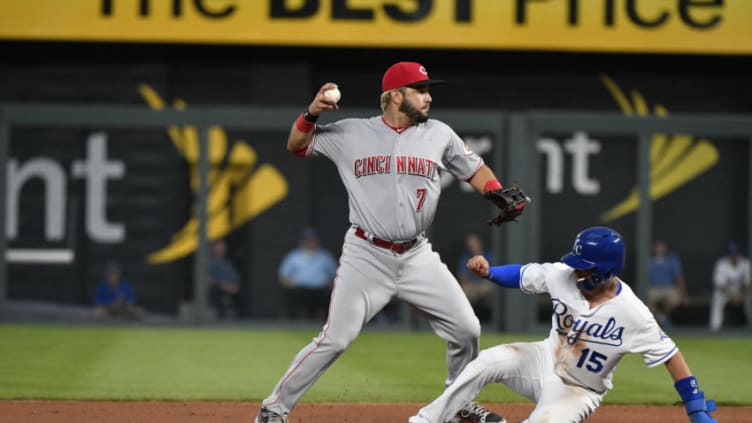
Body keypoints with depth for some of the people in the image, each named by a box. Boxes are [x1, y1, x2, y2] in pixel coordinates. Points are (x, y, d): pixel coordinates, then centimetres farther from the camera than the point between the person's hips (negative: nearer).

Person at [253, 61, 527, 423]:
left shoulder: (439, 135, 5)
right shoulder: (351, 134, -1)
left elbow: (474, 170, 14)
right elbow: (296, 146, 7)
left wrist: (499, 195, -6)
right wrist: (312, 113, -12)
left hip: (418, 257, 4)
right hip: (366, 256, -3)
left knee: (466, 329, 2)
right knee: (335, 340, -11)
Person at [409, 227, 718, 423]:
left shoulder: (632, 314, -27)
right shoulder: (562, 275, -15)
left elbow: (670, 356, -21)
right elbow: (522, 274, 0)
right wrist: (488, 271, -21)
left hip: (579, 392, -4)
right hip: (546, 362, 4)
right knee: (488, 361, -23)